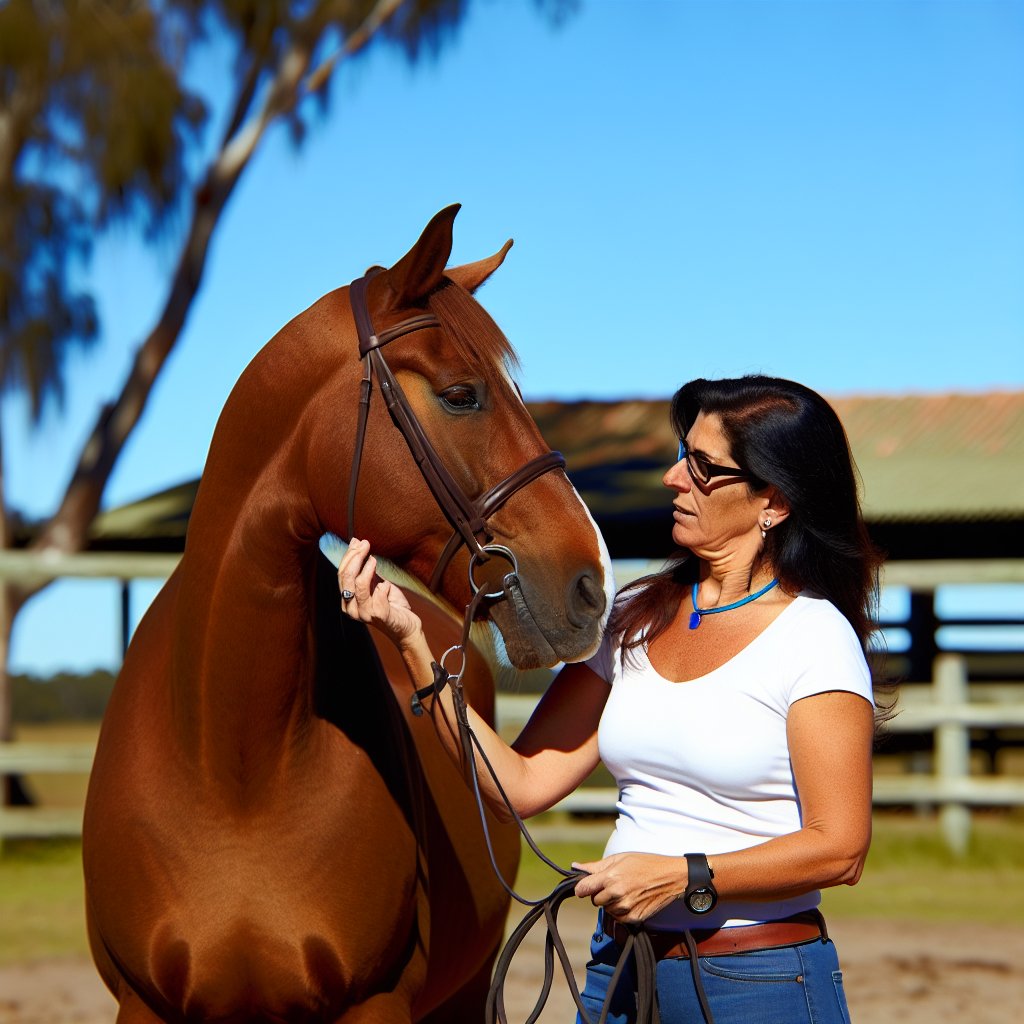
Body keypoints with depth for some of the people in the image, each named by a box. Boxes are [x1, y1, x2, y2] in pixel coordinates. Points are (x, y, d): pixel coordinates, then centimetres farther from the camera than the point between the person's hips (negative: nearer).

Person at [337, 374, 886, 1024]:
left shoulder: (814, 638, -11)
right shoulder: (635, 621, 7)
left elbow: (840, 849, -15)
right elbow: (522, 783, 1)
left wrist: (681, 876, -23)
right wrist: (413, 641, -4)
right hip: (619, 968, 5)